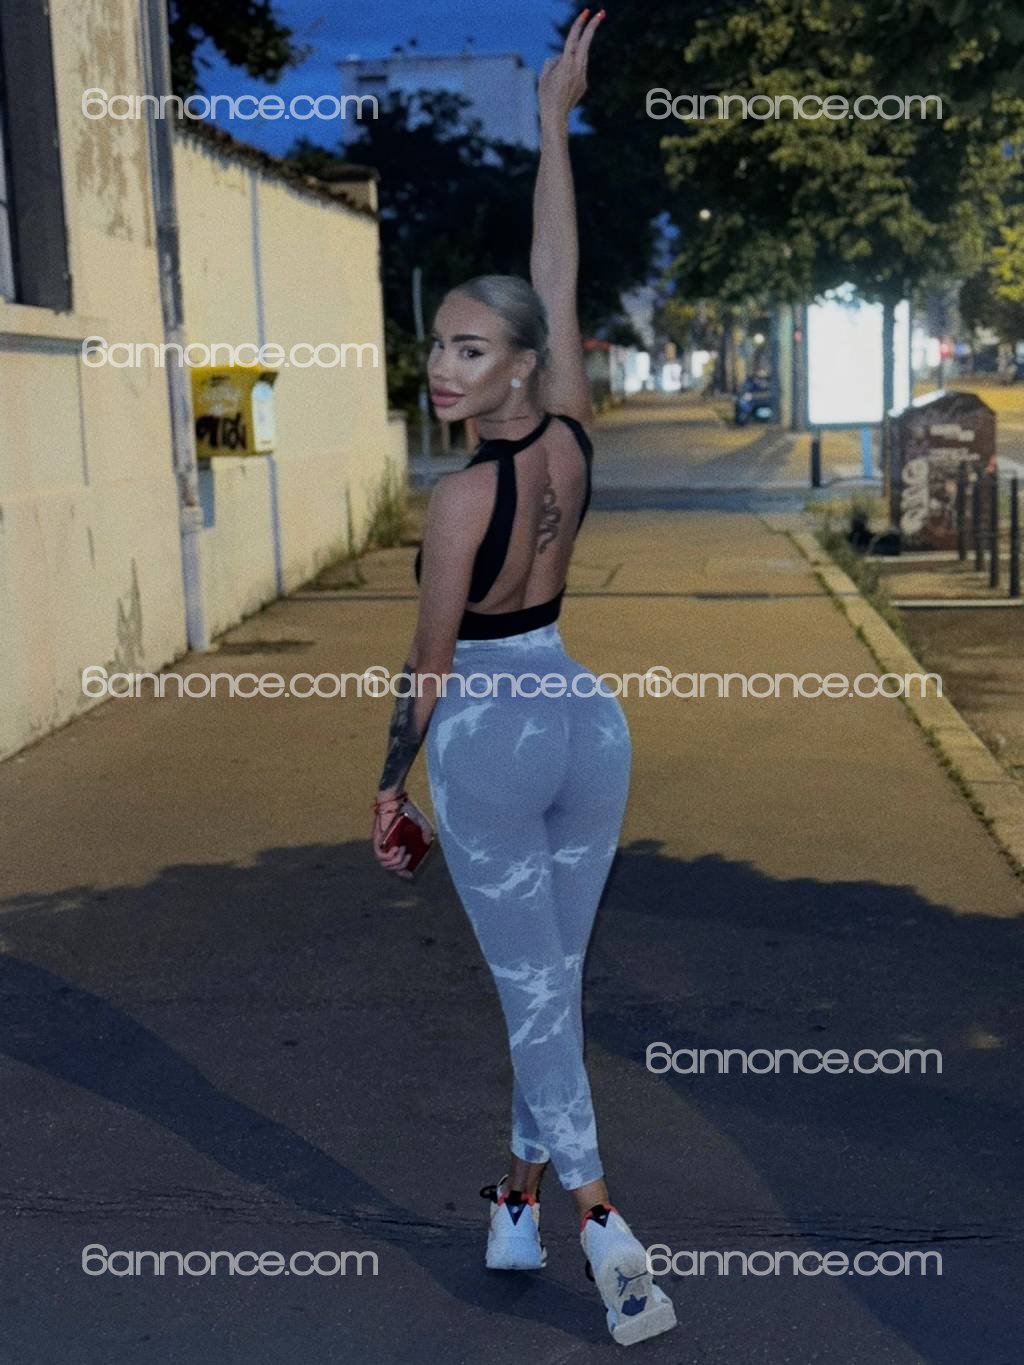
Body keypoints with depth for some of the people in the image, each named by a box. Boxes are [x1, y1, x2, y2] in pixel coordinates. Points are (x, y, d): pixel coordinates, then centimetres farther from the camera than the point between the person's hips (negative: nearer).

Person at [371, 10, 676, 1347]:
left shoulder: (461, 497, -18)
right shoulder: (572, 436, -3)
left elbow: (431, 668, -12)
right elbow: (558, 275, 5)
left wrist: (390, 783, 1)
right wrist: (556, 120, 12)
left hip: (487, 737, -6)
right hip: (587, 721, 6)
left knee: (533, 992, 3)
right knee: (554, 977, 15)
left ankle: (605, 1231, 1)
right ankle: (522, 1199, 28)